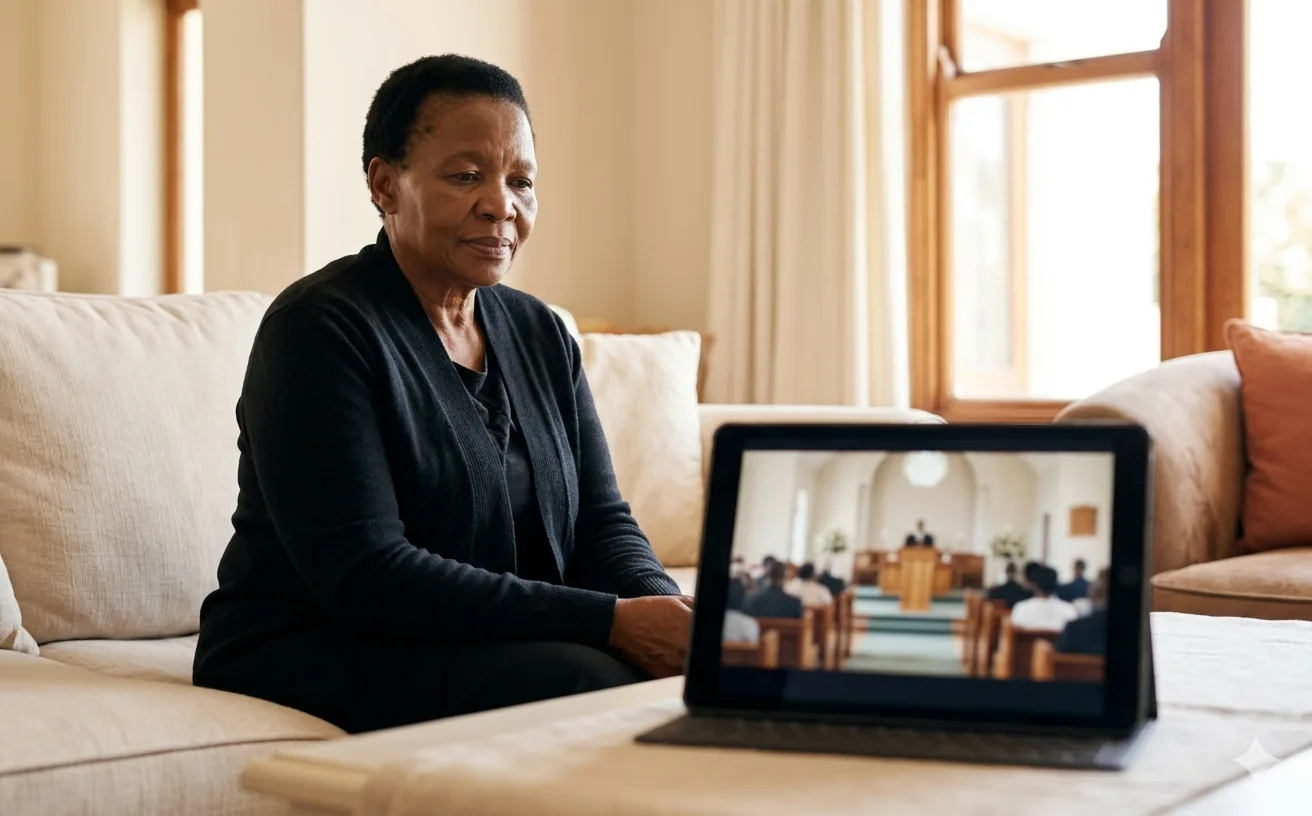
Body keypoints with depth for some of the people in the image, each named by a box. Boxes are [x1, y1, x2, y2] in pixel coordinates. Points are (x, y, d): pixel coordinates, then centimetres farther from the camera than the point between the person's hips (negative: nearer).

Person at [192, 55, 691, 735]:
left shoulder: (540, 335, 12)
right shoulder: (318, 328, -12)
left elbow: (603, 522, 7)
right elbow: (363, 575, -21)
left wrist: (666, 610, -18)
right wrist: (610, 621, -26)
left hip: (506, 645, 7)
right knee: (588, 682, -31)